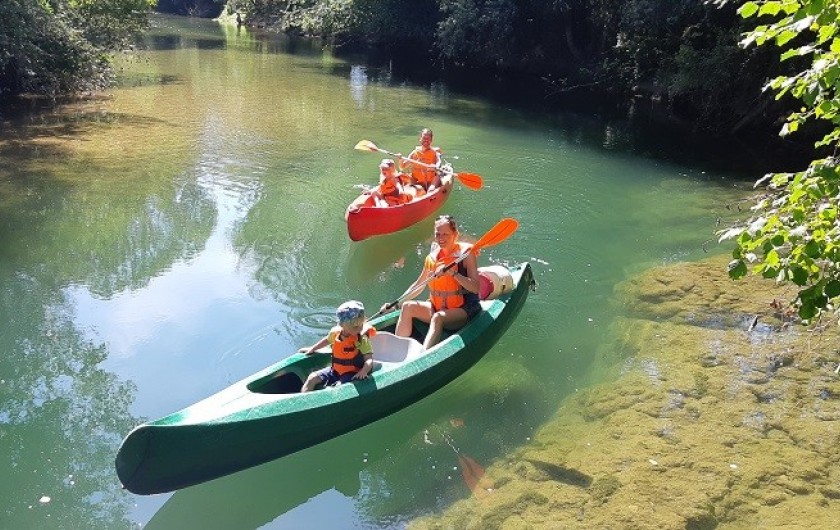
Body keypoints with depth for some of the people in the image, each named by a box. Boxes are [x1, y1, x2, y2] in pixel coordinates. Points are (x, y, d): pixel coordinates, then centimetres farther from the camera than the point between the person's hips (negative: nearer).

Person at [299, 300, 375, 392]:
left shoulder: (362, 340, -17)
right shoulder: (335, 332, -4)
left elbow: (369, 359, -22)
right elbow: (327, 340, 20)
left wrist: (363, 371, -41)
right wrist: (312, 348, 25)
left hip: (352, 374, -6)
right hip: (335, 370, 6)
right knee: (312, 378, -4)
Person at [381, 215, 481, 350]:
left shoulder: (465, 253, -9)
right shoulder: (432, 257, 6)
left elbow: (475, 288, -19)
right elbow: (419, 284, 18)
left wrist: (453, 273, -29)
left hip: (464, 309, -6)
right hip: (437, 307, 7)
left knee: (437, 317, -34)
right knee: (408, 306, -10)